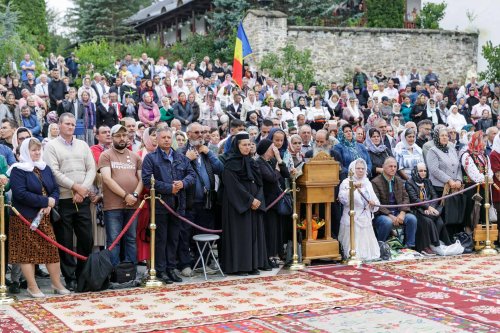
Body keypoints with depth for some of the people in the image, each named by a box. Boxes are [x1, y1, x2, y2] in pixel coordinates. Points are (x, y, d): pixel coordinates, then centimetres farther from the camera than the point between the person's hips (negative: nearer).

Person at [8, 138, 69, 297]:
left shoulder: (45, 168, 13)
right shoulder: (18, 170, -7)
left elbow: (55, 189, 9)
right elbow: (21, 194, -19)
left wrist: (49, 205, -11)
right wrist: (46, 201, -18)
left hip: (45, 217, 6)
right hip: (25, 218, -6)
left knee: (52, 249, 4)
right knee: (27, 252, 0)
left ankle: (57, 283, 14)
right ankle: (32, 287, 7)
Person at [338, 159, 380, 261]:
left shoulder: (367, 183, 17)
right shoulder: (346, 182, -1)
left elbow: (375, 201, 14)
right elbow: (342, 199, -18)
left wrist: (373, 203, -8)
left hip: (366, 220, 5)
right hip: (352, 221, -5)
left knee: (368, 249, 4)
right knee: (355, 253, -8)